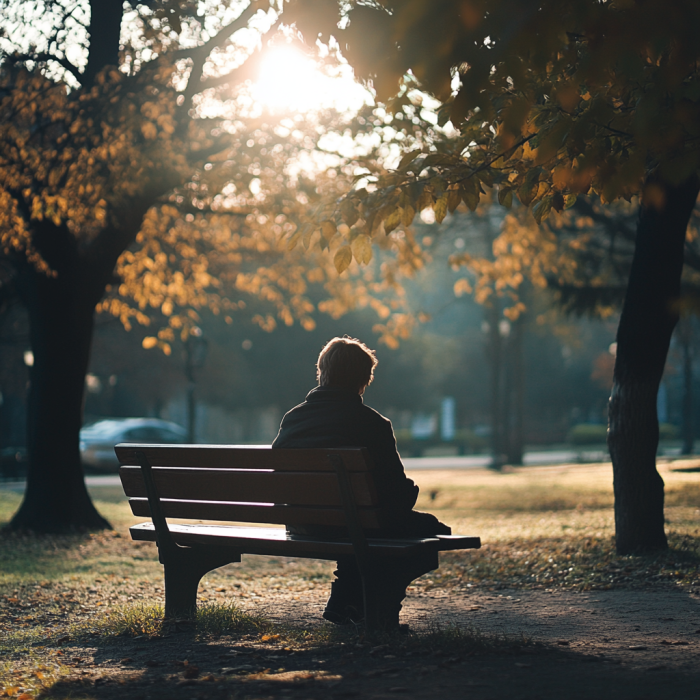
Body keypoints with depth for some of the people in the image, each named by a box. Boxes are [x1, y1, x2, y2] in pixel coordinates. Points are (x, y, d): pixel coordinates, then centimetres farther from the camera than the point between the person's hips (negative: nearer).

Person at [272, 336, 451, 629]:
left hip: (300, 526, 7)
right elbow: (398, 489, -12)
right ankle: (380, 601, 4)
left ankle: (343, 599, 25)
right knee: (435, 530, 12)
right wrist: (410, 492, 12)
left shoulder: (292, 418, 4)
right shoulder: (371, 423, -13)